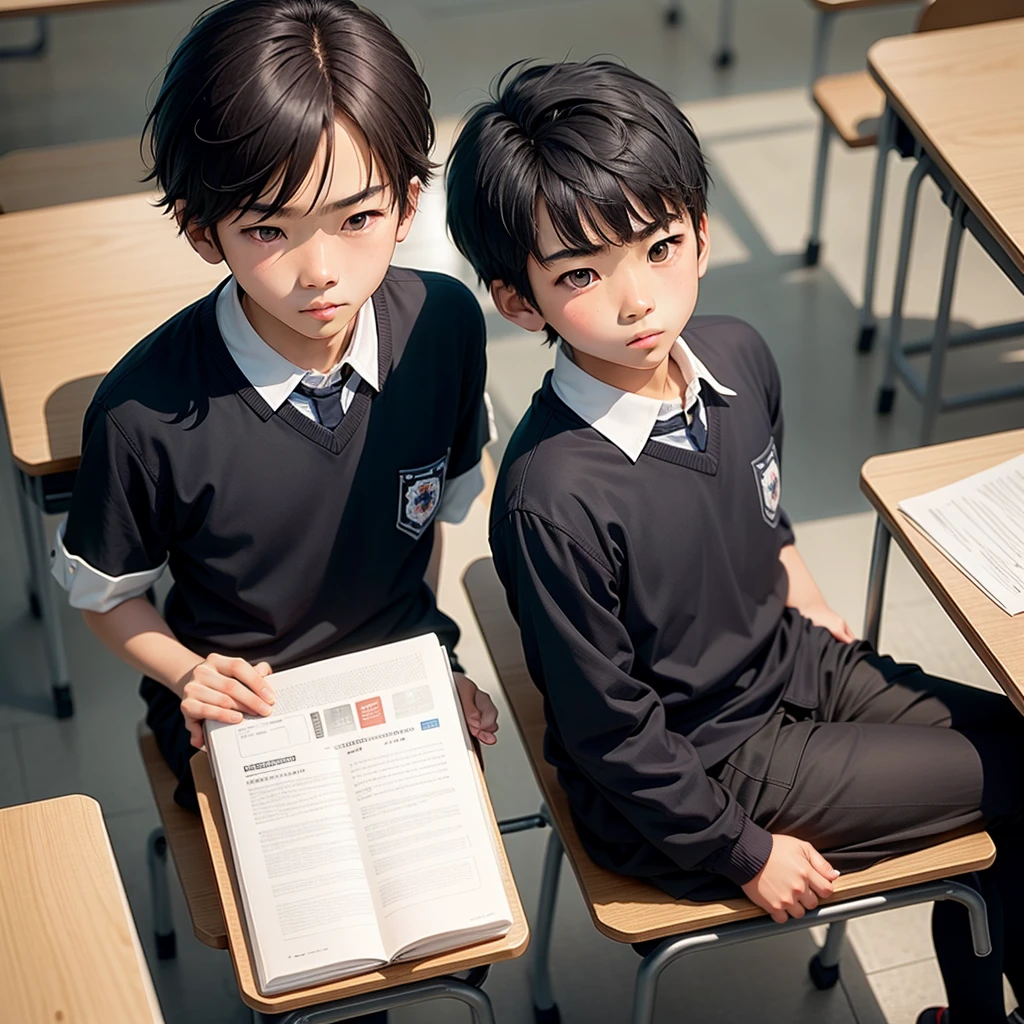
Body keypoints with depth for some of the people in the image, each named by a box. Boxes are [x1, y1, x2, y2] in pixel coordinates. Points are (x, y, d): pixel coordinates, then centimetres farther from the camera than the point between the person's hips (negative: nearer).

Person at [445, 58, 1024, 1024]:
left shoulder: (737, 356, -11)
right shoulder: (552, 498, -33)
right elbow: (609, 728, -22)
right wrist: (746, 850, -14)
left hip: (793, 663, 7)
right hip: (699, 769, -7)